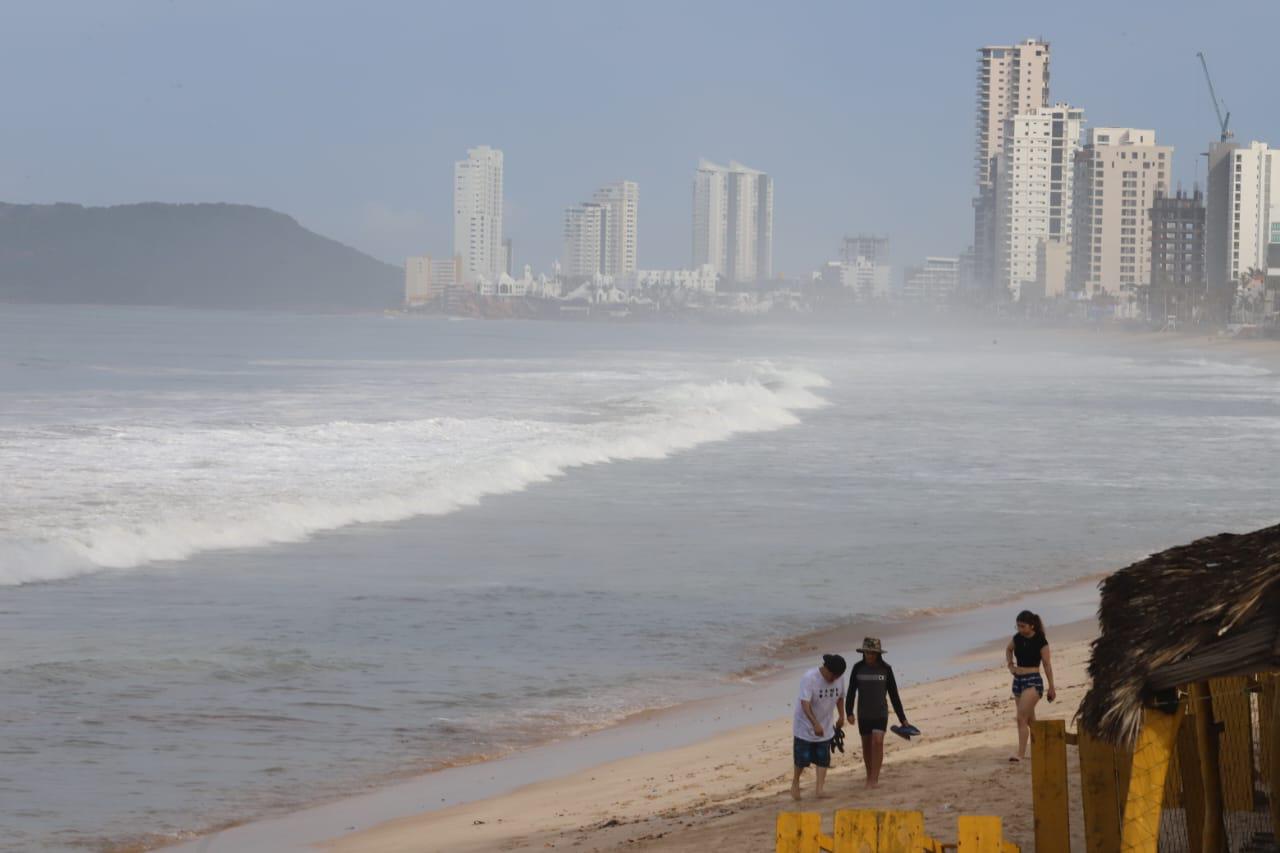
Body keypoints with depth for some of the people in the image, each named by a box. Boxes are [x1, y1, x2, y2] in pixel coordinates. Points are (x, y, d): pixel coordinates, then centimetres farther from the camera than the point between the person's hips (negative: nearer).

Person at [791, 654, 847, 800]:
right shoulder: (809, 678, -27)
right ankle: (795, 782, 27)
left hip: (825, 726, 5)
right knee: (803, 758, 3)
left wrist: (841, 716, 19)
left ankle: (819, 788, 2)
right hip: (805, 725, -5)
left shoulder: (839, 679, -8)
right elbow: (805, 704, -33)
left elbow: (840, 697, 13)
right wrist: (815, 724, -43)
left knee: (823, 759, 0)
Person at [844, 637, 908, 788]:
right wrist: (849, 712, -13)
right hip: (863, 714, 2)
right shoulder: (858, 668, -2)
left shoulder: (886, 669, -4)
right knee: (867, 745, 9)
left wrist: (902, 718, 3)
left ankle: (874, 778, -16)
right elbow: (851, 692, -1)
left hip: (881, 713, -2)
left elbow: (893, 695, 1)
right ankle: (870, 777, 25)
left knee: (877, 741, -19)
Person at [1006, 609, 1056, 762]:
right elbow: (1008, 649, 29)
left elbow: (1047, 665, -6)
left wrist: (1051, 687, -3)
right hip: (1018, 680, 7)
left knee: (1022, 718, -17)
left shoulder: (1040, 641, -11)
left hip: (1033, 681, -7)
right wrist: (1010, 664, 12)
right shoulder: (1017, 638, 5)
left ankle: (1021, 754, -20)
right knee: (1030, 720, 15)